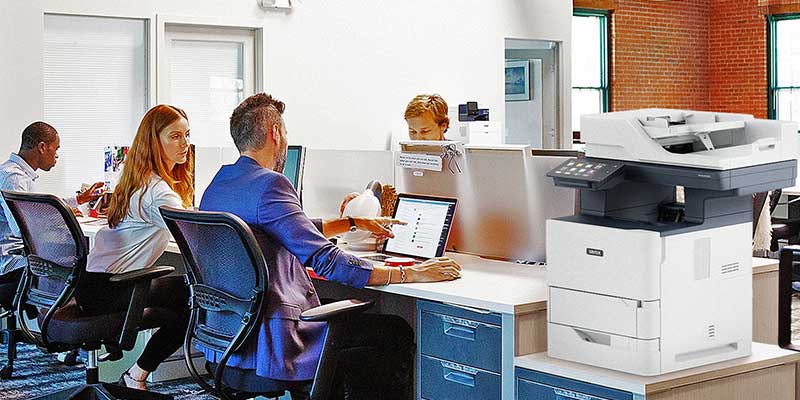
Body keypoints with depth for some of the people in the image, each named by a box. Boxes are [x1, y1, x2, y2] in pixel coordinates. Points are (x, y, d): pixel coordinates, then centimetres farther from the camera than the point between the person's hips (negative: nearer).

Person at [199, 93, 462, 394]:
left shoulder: (217, 184, 12)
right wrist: (411, 274, -17)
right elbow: (325, 260, -22)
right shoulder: (269, 183, -18)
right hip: (268, 347, -10)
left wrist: (353, 222, 32)